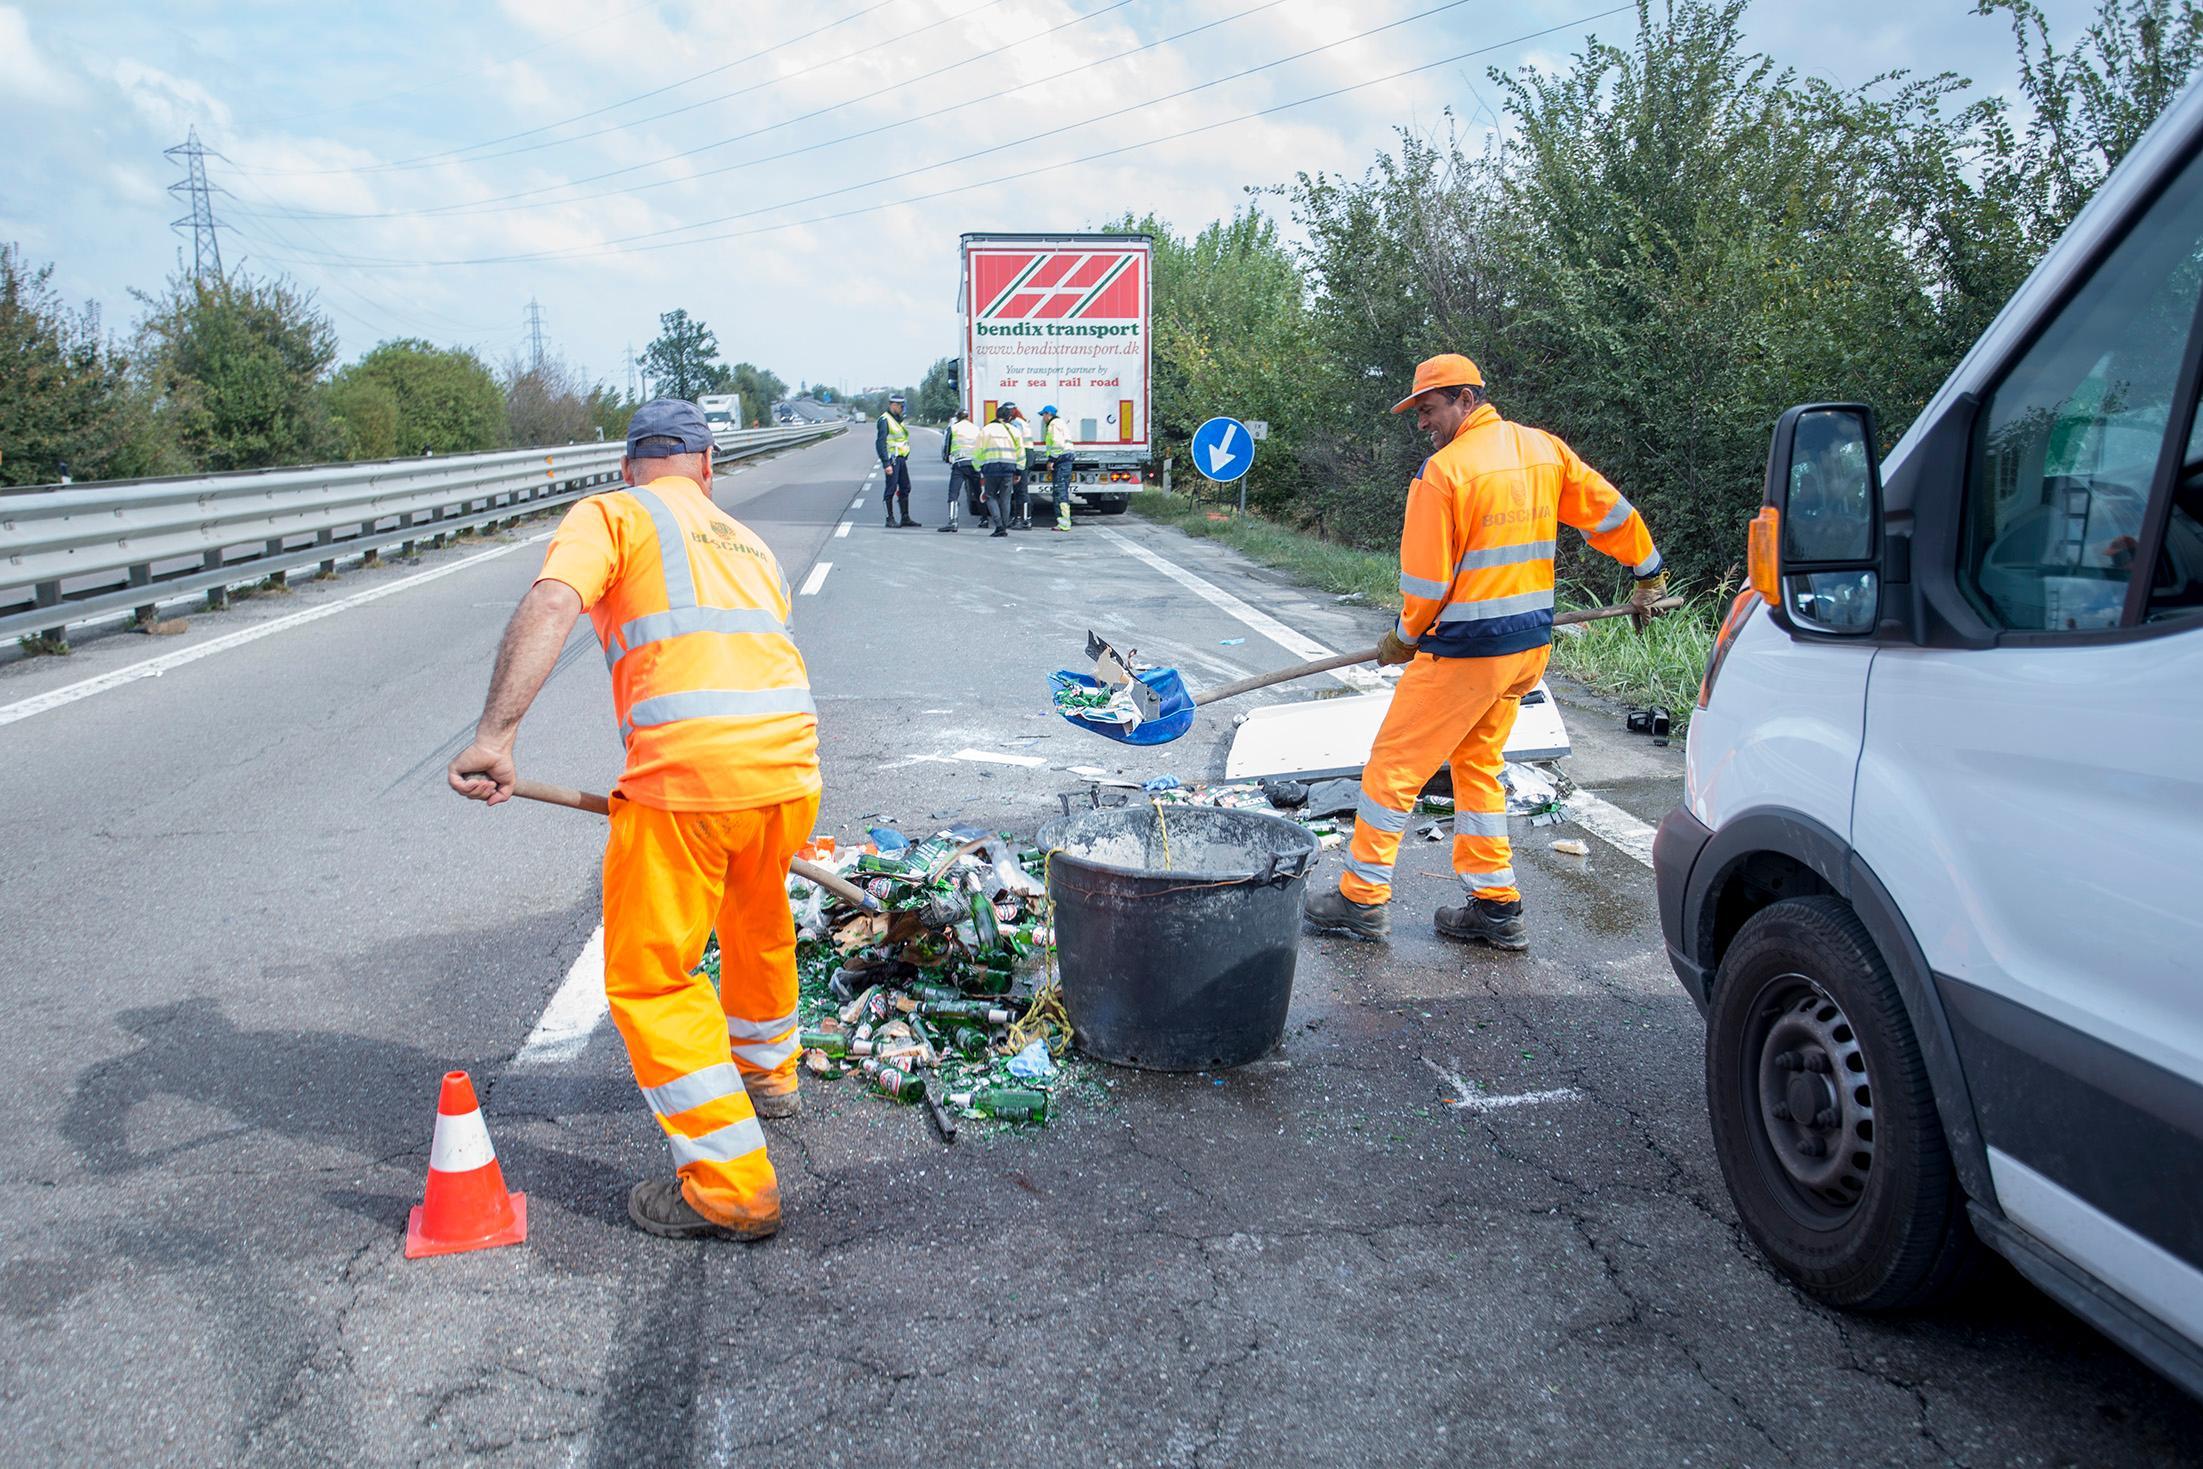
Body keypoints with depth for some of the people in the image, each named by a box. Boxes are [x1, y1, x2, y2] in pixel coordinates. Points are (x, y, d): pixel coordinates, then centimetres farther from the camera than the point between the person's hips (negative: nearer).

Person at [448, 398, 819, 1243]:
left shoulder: (610, 517, 10)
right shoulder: (748, 543, 28)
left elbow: (550, 607, -11)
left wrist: (496, 733, -20)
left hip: (687, 769, -6)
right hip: (791, 761, 7)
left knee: (651, 980, 6)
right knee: (760, 926, 32)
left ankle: (731, 1188, 7)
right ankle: (766, 1074, 53)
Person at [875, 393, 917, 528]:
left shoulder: (898, 419, 17)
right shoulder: (885, 420, -11)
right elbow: (880, 443, -17)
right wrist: (886, 463, -23)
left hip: (901, 459, 9)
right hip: (892, 459, -9)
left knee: (905, 488, 11)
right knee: (891, 489, -5)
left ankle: (905, 518, 18)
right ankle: (890, 519, -1)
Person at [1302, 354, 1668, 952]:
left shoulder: (1444, 471, -15)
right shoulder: (1545, 449, 6)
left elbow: (1426, 578, -13)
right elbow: (1609, 512, 13)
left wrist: (1405, 638, 4)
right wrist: (1648, 575, 28)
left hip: (1465, 650, -8)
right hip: (1530, 644, 8)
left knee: (1394, 764, 3)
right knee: (1478, 763, 19)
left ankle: (1363, 897, 10)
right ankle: (1497, 908, 20)